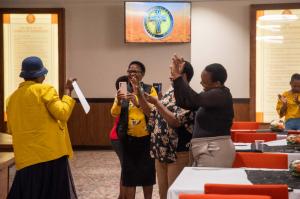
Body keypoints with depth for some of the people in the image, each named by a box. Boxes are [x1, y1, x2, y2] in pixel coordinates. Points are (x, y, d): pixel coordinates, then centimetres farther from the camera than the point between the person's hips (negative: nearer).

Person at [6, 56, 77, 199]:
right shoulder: (44, 90, -5)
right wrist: (67, 92, -2)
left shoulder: (13, 98, 13)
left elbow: (11, 129, 19)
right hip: (50, 153, -6)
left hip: (26, 157, 6)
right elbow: (62, 113, -13)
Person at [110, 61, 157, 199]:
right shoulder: (123, 91, 5)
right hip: (128, 138, 1)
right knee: (128, 172, 0)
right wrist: (118, 101, -22)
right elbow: (114, 114, -1)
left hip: (146, 138, -1)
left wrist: (138, 103, -27)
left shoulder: (150, 90, 0)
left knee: (147, 171, 6)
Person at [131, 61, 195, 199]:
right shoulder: (169, 93, 12)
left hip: (178, 153, -8)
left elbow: (175, 121, -22)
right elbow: (152, 114, 16)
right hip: (161, 151, 8)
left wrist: (156, 103, -20)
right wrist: (139, 93, 8)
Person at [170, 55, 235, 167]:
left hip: (215, 151, -9)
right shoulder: (210, 94, 15)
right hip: (206, 150, 9)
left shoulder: (221, 94, -13)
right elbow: (183, 103, 11)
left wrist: (178, 76, -23)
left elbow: (195, 99, -28)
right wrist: (176, 77, 1)